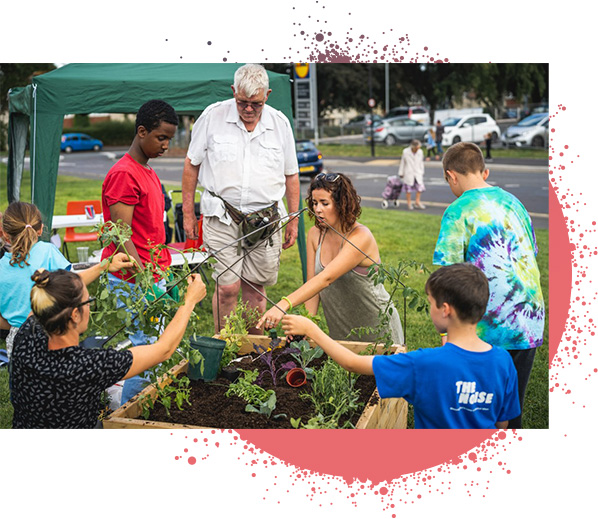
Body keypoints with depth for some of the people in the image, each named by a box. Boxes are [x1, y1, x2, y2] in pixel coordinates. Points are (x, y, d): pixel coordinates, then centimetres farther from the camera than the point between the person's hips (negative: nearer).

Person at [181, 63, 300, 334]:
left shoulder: (280, 123, 5)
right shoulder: (212, 116, -1)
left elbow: (291, 175, 13)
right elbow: (191, 165, 6)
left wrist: (293, 220, 12)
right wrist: (188, 213, 4)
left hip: (266, 219, 2)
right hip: (222, 217, -2)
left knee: (255, 288, 8)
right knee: (227, 287, -7)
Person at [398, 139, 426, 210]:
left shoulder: (420, 152, -3)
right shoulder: (405, 152, -11)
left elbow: (421, 163, 8)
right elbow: (402, 163, -2)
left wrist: (421, 173, 14)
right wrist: (401, 173, 3)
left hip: (417, 174, 3)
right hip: (408, 174, -3)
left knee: (420, 188, -3)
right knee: (408, 189, 3)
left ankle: (417, 202, 12)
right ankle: (409, 203, 16)